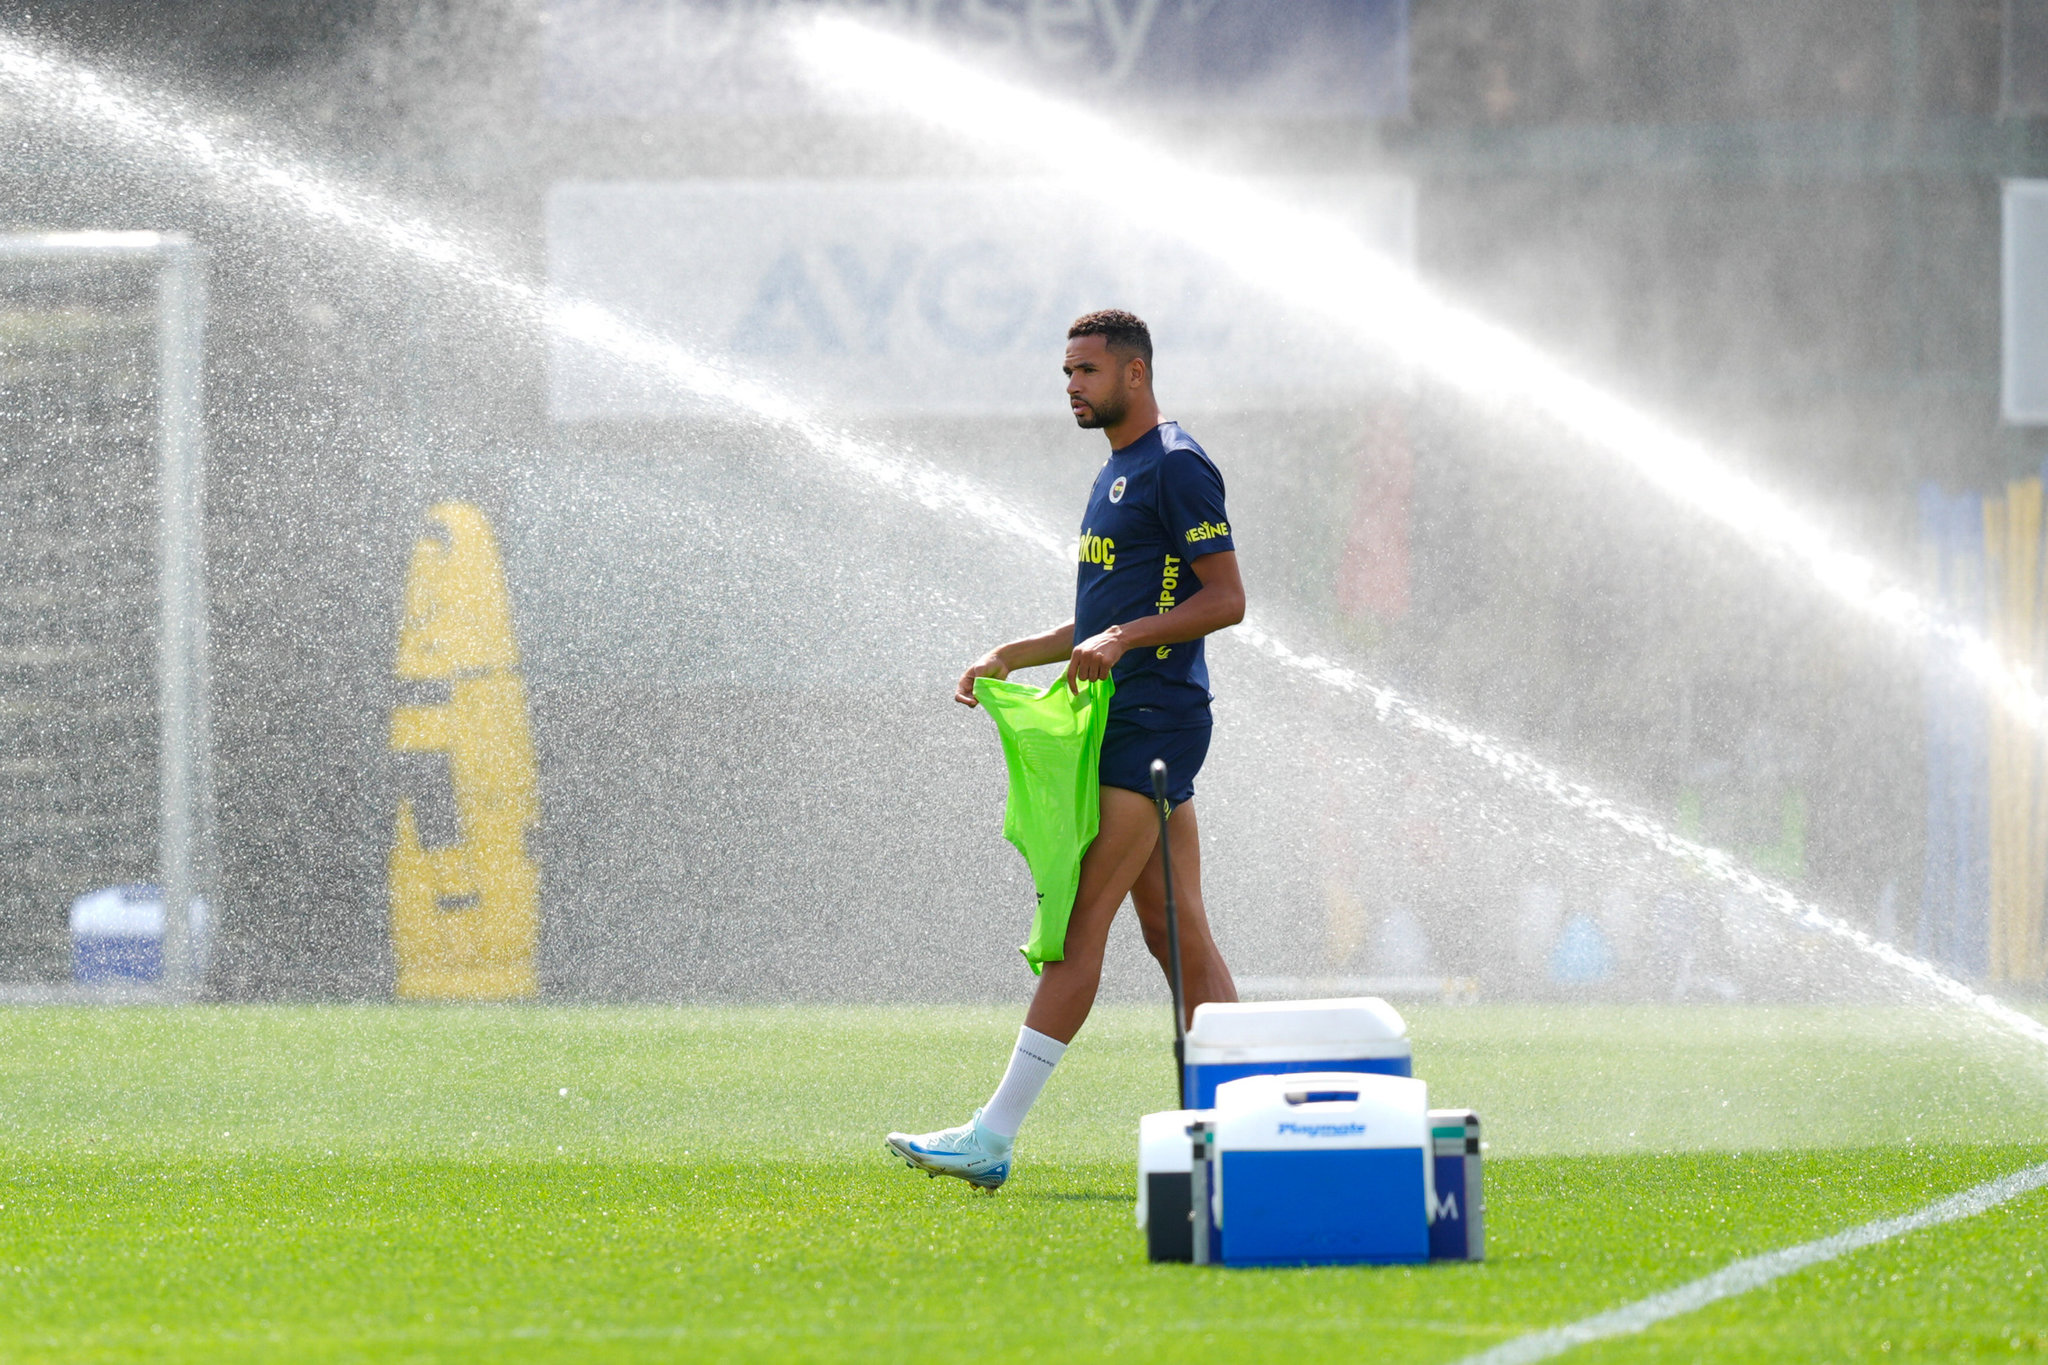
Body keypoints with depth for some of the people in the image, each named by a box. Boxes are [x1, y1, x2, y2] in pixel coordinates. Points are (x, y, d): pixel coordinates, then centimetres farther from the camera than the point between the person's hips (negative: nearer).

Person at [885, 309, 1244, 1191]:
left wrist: (1124, 640, -24)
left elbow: (1226, 598, -16)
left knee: (1083, 918, -12)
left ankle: (995, 1138, -15)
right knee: (1174, 930, 8)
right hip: (1129, 722, 10)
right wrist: (1009, 657, 19)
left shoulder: (1176, 467, -10)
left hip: (1154, 720, -10)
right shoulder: (1118, 472, 21)